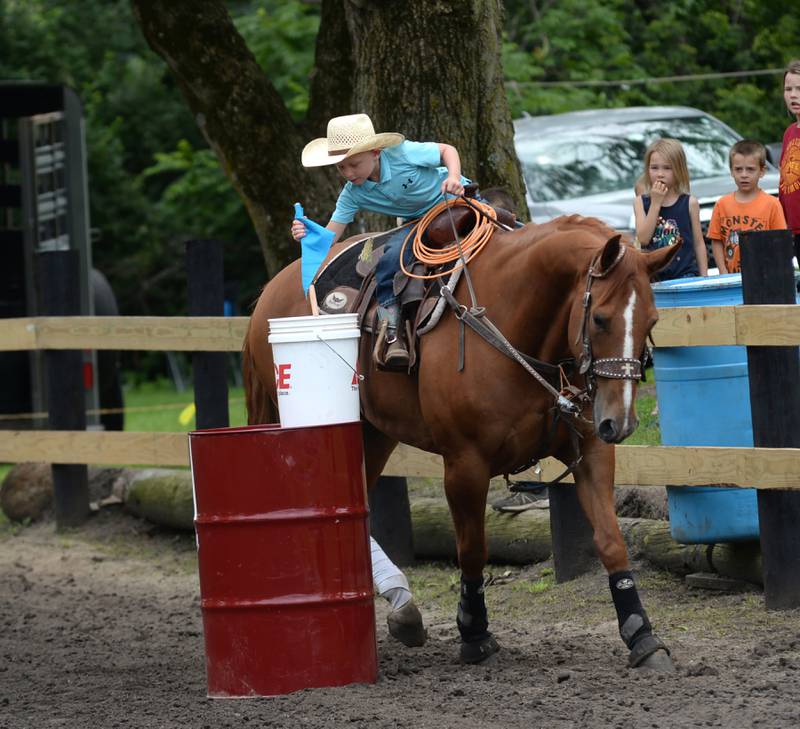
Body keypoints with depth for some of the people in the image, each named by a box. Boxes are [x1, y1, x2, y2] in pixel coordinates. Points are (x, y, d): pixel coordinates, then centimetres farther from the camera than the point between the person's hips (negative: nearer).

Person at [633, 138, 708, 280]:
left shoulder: (689, 203, 3)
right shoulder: (641, 202, 5)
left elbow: (698, 243, 6)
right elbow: (643, 239, -8)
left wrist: (704, 277, 1)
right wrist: (655, 203, -11)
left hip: (684, 274, -1)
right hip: (653, 277, 1)